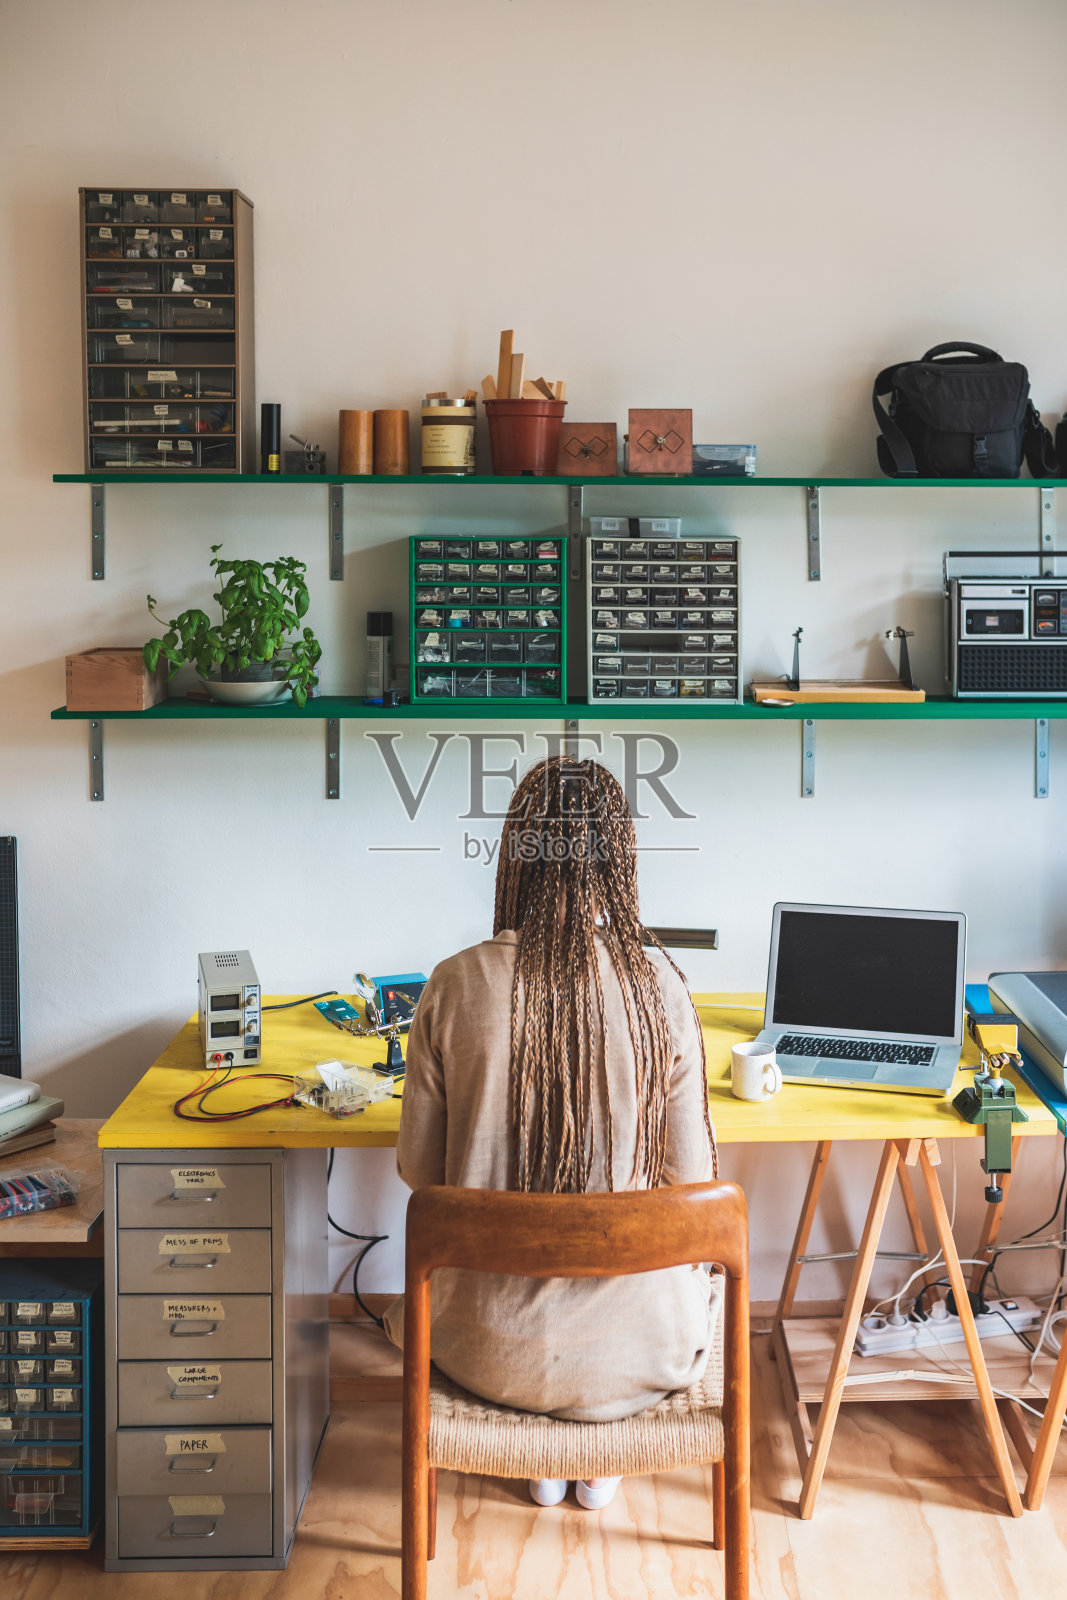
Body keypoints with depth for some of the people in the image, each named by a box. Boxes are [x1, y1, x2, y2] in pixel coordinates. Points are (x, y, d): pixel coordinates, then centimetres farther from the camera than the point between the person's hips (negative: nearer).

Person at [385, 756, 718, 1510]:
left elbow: (418, 1169, -4)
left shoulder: (455, 986, -15)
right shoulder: (658, 985, -16)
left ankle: (544, 1462, 45)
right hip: (636, 1345, 0)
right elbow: (692, 1174, -7)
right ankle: (603, 1463, 45)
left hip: (493, 1347, 1)